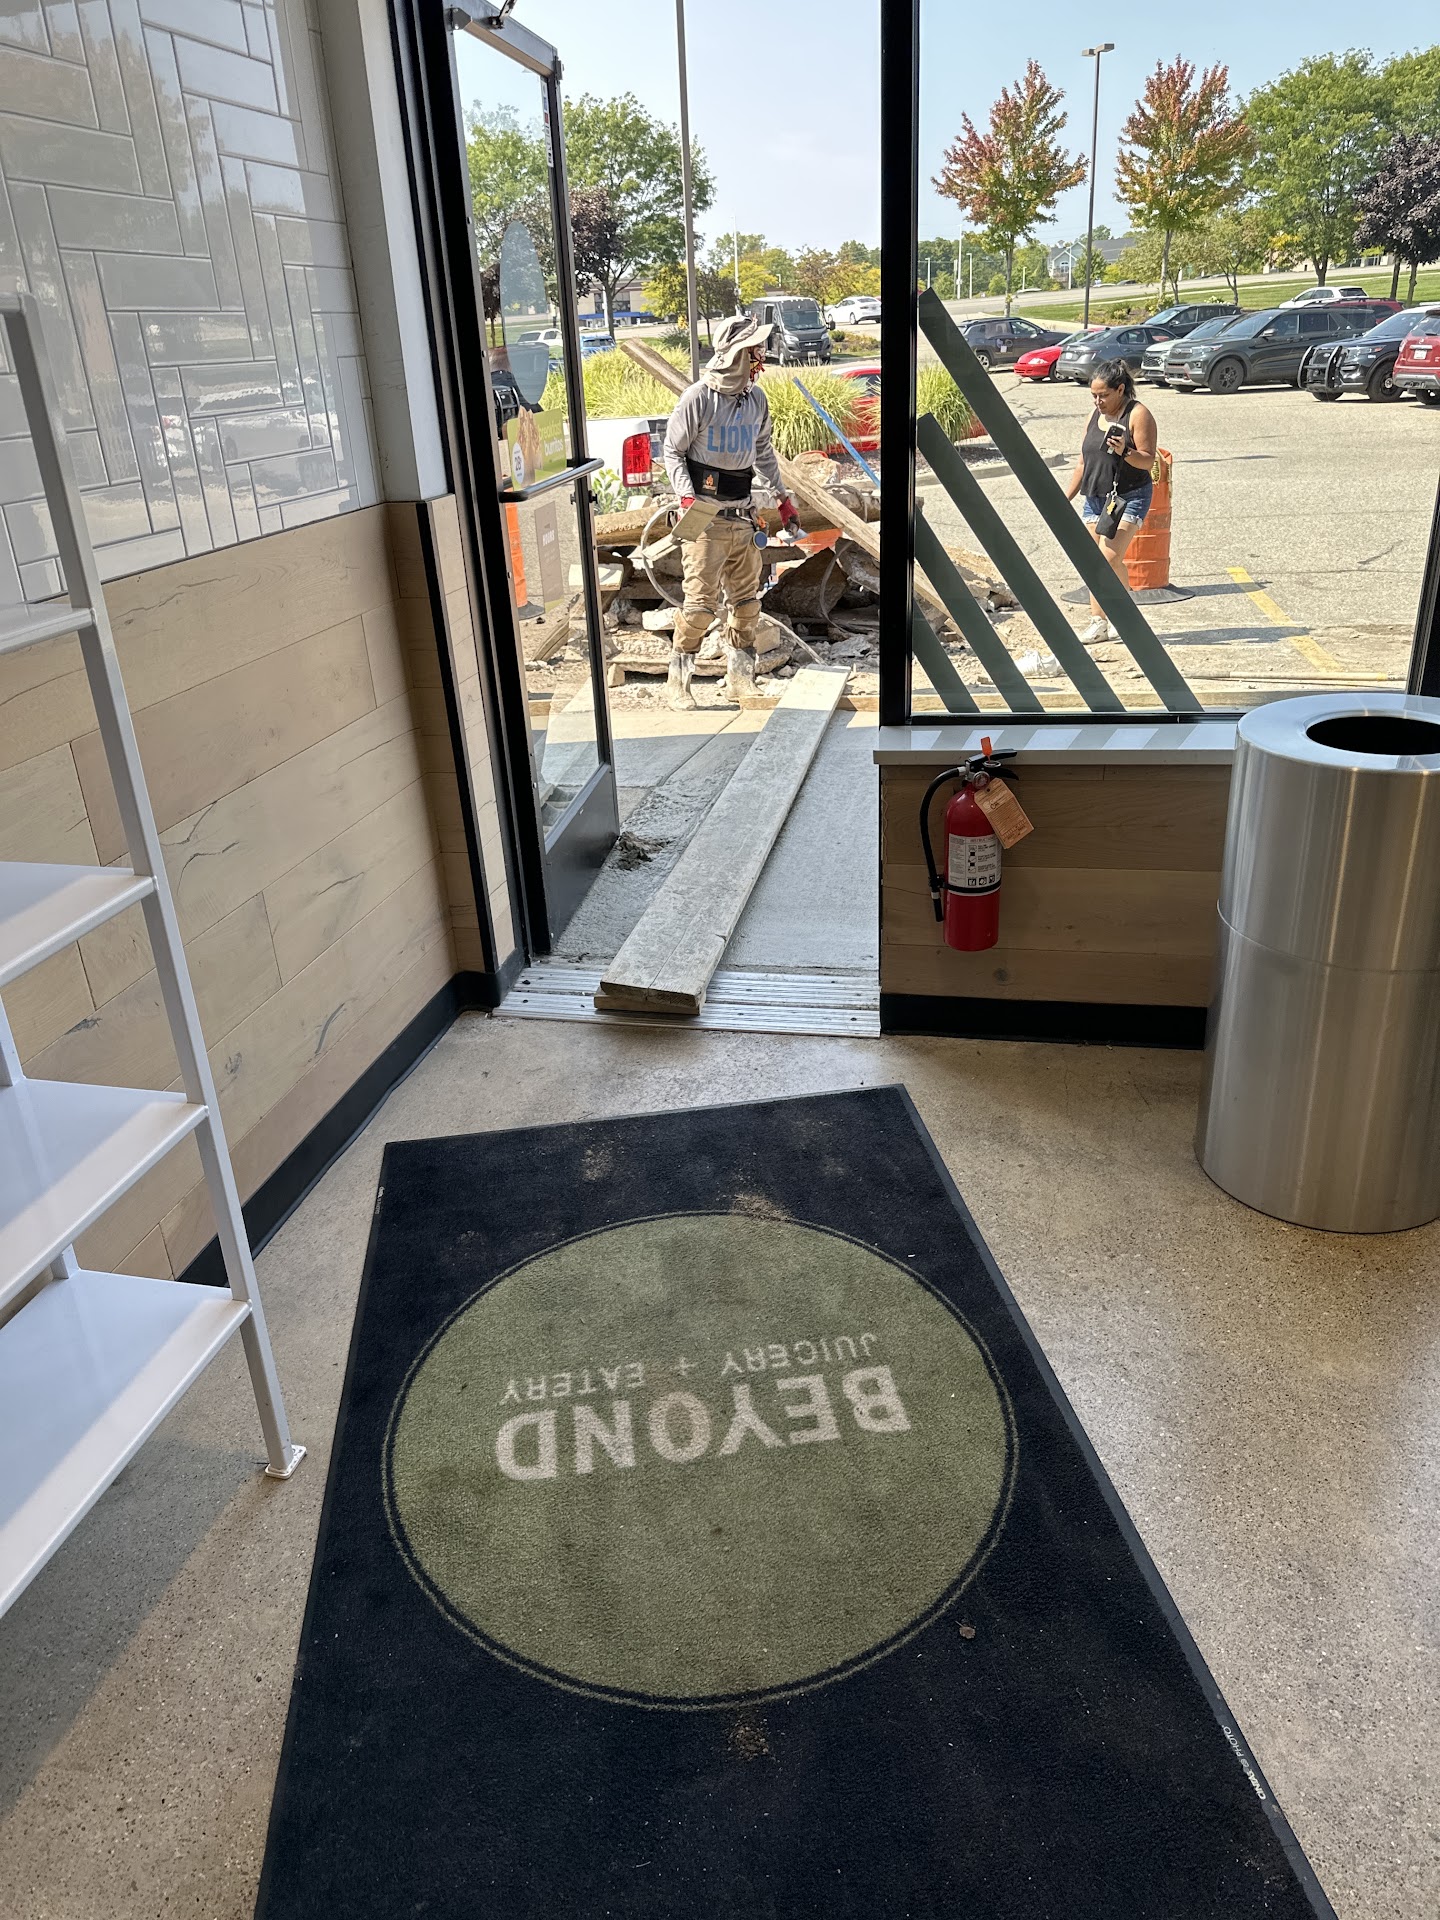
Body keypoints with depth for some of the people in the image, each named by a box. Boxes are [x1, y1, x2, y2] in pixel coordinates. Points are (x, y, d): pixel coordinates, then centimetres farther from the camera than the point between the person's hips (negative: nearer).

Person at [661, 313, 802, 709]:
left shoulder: (756, 398, 9)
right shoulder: (698, 398, -9)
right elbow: (673, 452, -3)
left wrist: (783, 498, 22)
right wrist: (687, 498, -17)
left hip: (744, 515, 6)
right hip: (706, 516, -6)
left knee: (747, 600, 8)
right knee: (701, 603, -8)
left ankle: (739, 678, 20)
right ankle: (678, 680, 5)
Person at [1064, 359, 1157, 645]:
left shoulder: (1138, 414, -7)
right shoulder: (1095, 416, 13)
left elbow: (1148, 461, -11)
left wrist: (1125, 452, -29)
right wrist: (1066, 498, 16)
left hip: (1129, 497, -7)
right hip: (1094, 497, 7)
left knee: (1109, 557, -20)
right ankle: (1098, 622, 8)